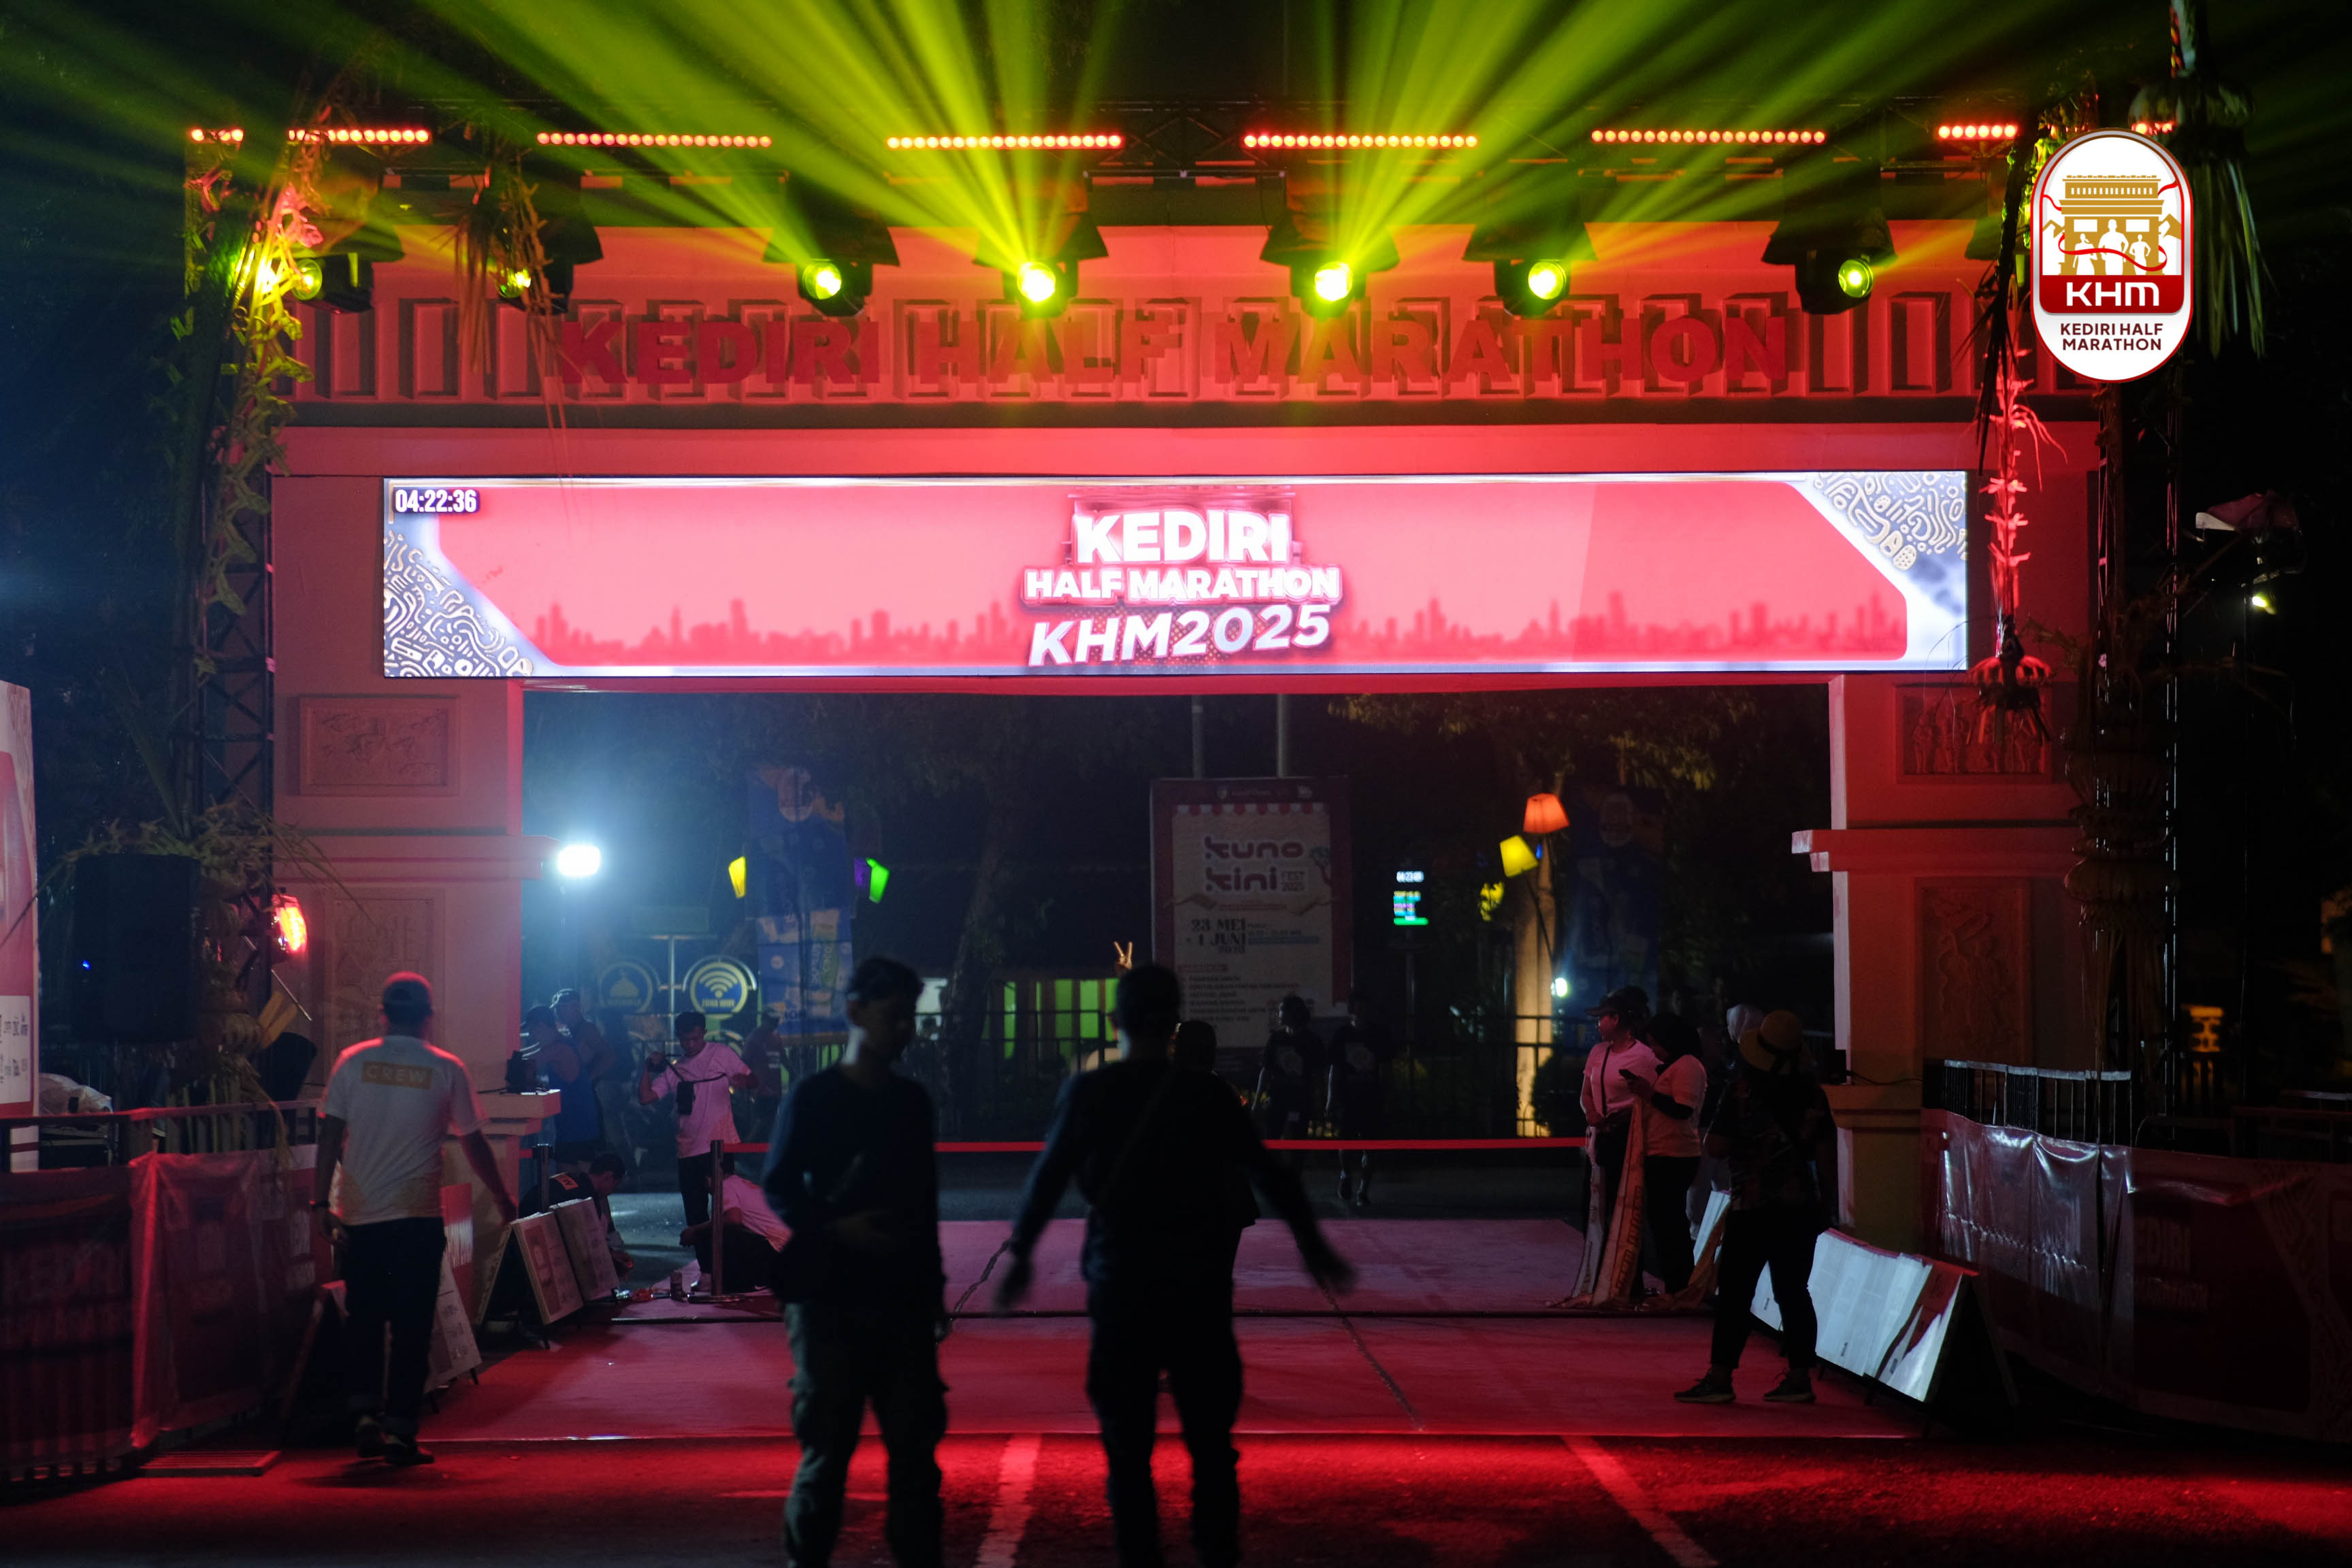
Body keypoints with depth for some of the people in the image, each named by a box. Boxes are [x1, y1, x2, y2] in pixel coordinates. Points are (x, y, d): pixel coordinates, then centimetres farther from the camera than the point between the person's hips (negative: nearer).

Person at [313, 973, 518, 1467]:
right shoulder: (446, 1070, 0)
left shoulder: (353, 1062, 2)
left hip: (359, 1212, 2)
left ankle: (367, 1412, 9)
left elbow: (330, 1134, 0)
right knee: (411, 1324, 2)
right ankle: (400, 1431, -1)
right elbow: (473, 1142, 5)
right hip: (417, 1217, -2)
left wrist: (322, 1200, 6)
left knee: (362, 1318, 16)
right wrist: (501, 1197, 18)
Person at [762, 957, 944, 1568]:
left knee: (915, 1445, 3)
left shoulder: (912, 1101, 12)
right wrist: (838, 1229, -20)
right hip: (831, 1301, -4)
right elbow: (779, 1191, -5)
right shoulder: (812, 1098, -2)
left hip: (903, 1304, 4)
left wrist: (934, 1288, 14)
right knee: (828, 1445, -2)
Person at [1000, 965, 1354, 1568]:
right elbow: (1273, 1176, 4)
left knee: (1128, 1449, 7)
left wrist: (1020, 1258, 11)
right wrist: (1313, 1246, 15)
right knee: (1210, 1441, 10)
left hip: (1121, 1290, -1)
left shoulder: (1087, 1094, -5)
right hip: (1199, 1291, 1)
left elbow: (1047, 1179, -2)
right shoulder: (1206, 1095, -2)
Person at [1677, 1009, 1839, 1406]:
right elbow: (1826, 1151, 4)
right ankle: (1799, 1378, 7)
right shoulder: (1812, 1094, 3)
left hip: (1753, 1209, -4)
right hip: (1801, 1206, 4)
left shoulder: (1743, 1092, -11)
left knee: (1734, 1293, 0)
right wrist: (1828, 1201, 12)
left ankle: (1720, 1377, -1)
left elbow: (1716, 1145, -11)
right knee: (1793, 1292, 8)